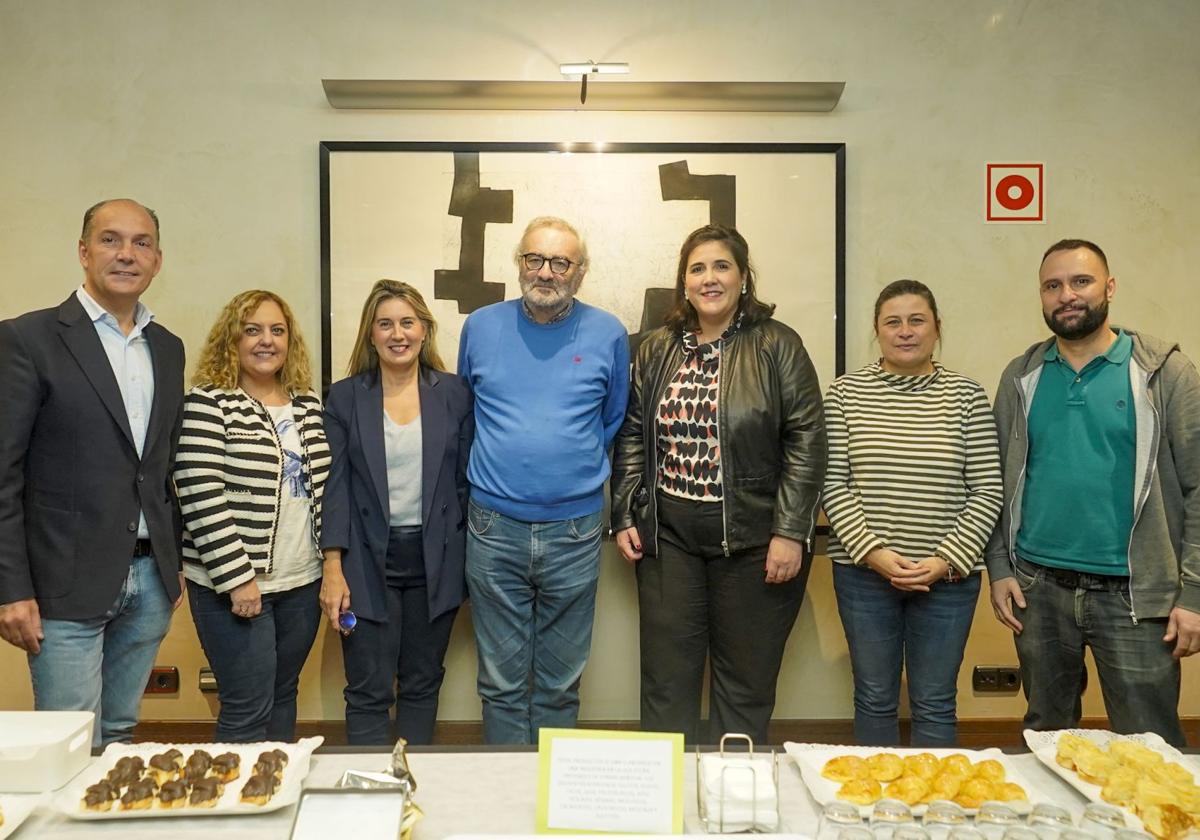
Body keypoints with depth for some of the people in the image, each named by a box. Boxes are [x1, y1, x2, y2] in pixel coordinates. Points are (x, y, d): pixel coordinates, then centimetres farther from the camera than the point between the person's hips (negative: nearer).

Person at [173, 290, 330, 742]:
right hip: (237, 583, -6)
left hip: (302, 582, 6)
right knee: (248, 709, -1)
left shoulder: (307, 404, 10)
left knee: (283, 696, 15)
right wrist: (237, 578, -16)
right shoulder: (208, 402, -9)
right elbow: (200, 499, -14)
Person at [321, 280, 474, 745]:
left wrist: (473, 562, 1)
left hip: (435, 562, 1)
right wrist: (333, 570, -8)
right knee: (369, 693, 3)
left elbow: (466, 480, 4)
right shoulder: (344, 397, 1)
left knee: (422, 685, 13)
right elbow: (335, 486, -2)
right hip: (368, 563, -1)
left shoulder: (454, 394, 3)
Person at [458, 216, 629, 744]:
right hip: (494, 529, 1)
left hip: (574, 531, 0)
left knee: (560, 682, 12)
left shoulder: (607, 335, 1)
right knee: (501, 682, 9)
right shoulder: (481, 327, 4)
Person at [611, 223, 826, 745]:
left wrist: (790, 531, -11)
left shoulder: (777, 346, -3)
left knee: (745, 684, 8)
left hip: (752, 540, -3)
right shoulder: (656, 351, 9)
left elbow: (806, 441, -7)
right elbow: (632, 439, 12)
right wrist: (624, 517, 5)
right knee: (666, 681, 9)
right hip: (668, 537, 3)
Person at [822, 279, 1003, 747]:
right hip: (865, 570, 0)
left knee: (935, 705, 10)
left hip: (948, 576, 0)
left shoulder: (967, 396, 1)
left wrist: (946, 560, -11)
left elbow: (987, 491, -1)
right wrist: (874, 553, -13)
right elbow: (834, 484, -3)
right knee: (874, 699, 12)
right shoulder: (846, 393, 1)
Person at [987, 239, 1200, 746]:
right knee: (1045, 734, 17)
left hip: (1133, 594, -3)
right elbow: (999, 480, 8)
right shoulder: (1021, 377, 5)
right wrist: (999, 568, 1)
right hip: (1037, 589, 3)